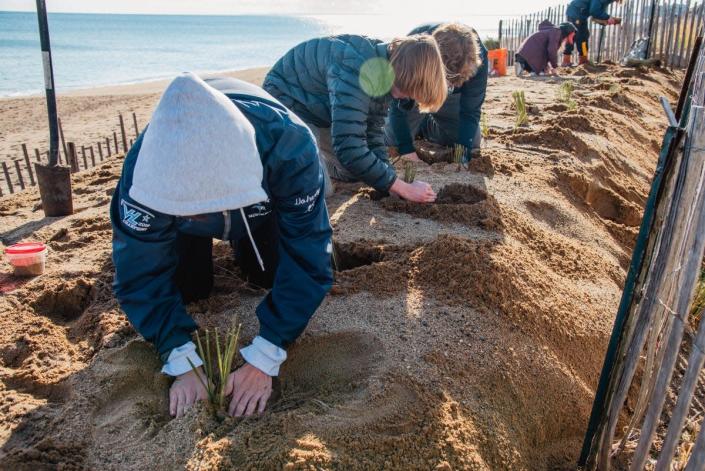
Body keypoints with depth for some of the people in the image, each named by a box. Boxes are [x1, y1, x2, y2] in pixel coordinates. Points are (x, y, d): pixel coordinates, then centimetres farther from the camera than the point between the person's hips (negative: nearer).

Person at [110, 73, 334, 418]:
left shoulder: (290, 146, -45)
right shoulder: (145, 166, -41)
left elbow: (307, 258, -39)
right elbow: (141, 275, -31)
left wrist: (263, 360, -42)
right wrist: (184, 363, -38)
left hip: (261, 202, 0)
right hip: (172, 202, 0)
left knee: (270, 276, -5)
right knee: (188, 289, -7)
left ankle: (241, 242, 26)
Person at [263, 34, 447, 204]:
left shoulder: (385, 74, -11)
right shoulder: (356, 70, -37)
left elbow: (373, 131, -7)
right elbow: (349, 148, -40)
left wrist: (390, 181, -19)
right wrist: (405, 190, -34)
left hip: (321, 109, 8)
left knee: (357, 172, 6)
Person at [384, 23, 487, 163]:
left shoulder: (478, 55, -37)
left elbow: (471, 110, -28)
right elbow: (398, 104, -31)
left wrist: (464, 153, -36)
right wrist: (406, 148, -37)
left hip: (451, 97, 2)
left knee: (472, 142, -5)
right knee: (391, 141, -12)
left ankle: (428, 127, 21)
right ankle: (418, 125, 22)